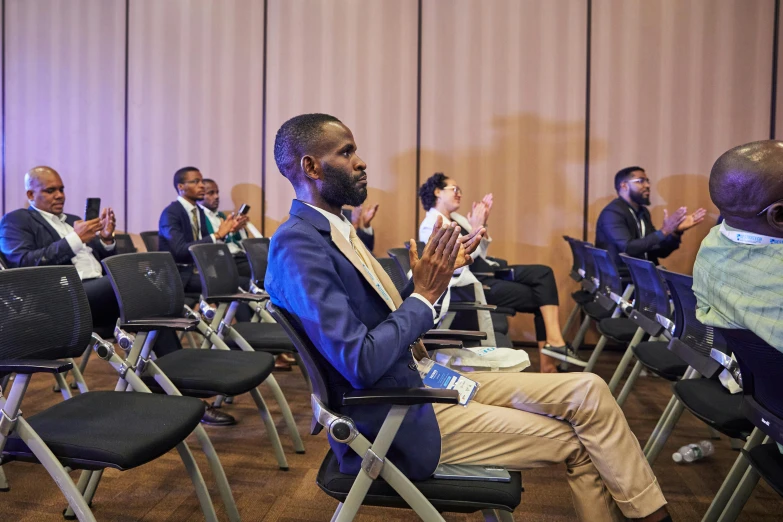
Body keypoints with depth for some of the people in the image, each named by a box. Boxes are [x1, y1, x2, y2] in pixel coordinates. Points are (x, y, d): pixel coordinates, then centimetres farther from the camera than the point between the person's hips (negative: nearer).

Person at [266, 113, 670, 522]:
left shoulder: (333, 226, 9)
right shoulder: (297, 246, -21)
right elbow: (362, 363, -27)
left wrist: (436, 272, 0)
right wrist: (424, 294, -16)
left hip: (419, 381, 9)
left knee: (588, 391, 3)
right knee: (571, 439, -3)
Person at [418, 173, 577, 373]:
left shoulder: (456, 218, 17)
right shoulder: (431, 225, -9)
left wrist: (482, 223, 4)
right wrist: (475, 228, -19)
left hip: (488, 270, 8)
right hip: (472, 282, -8)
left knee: (543, 273, -10)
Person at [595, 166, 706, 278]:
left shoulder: (642, 212, 14)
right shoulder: (612, 213, -11)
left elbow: (660, 252, 13)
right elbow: (628, 249, -24)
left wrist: (677, 231, -1)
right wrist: (664, 231, -22)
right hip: (620, 281, -8)